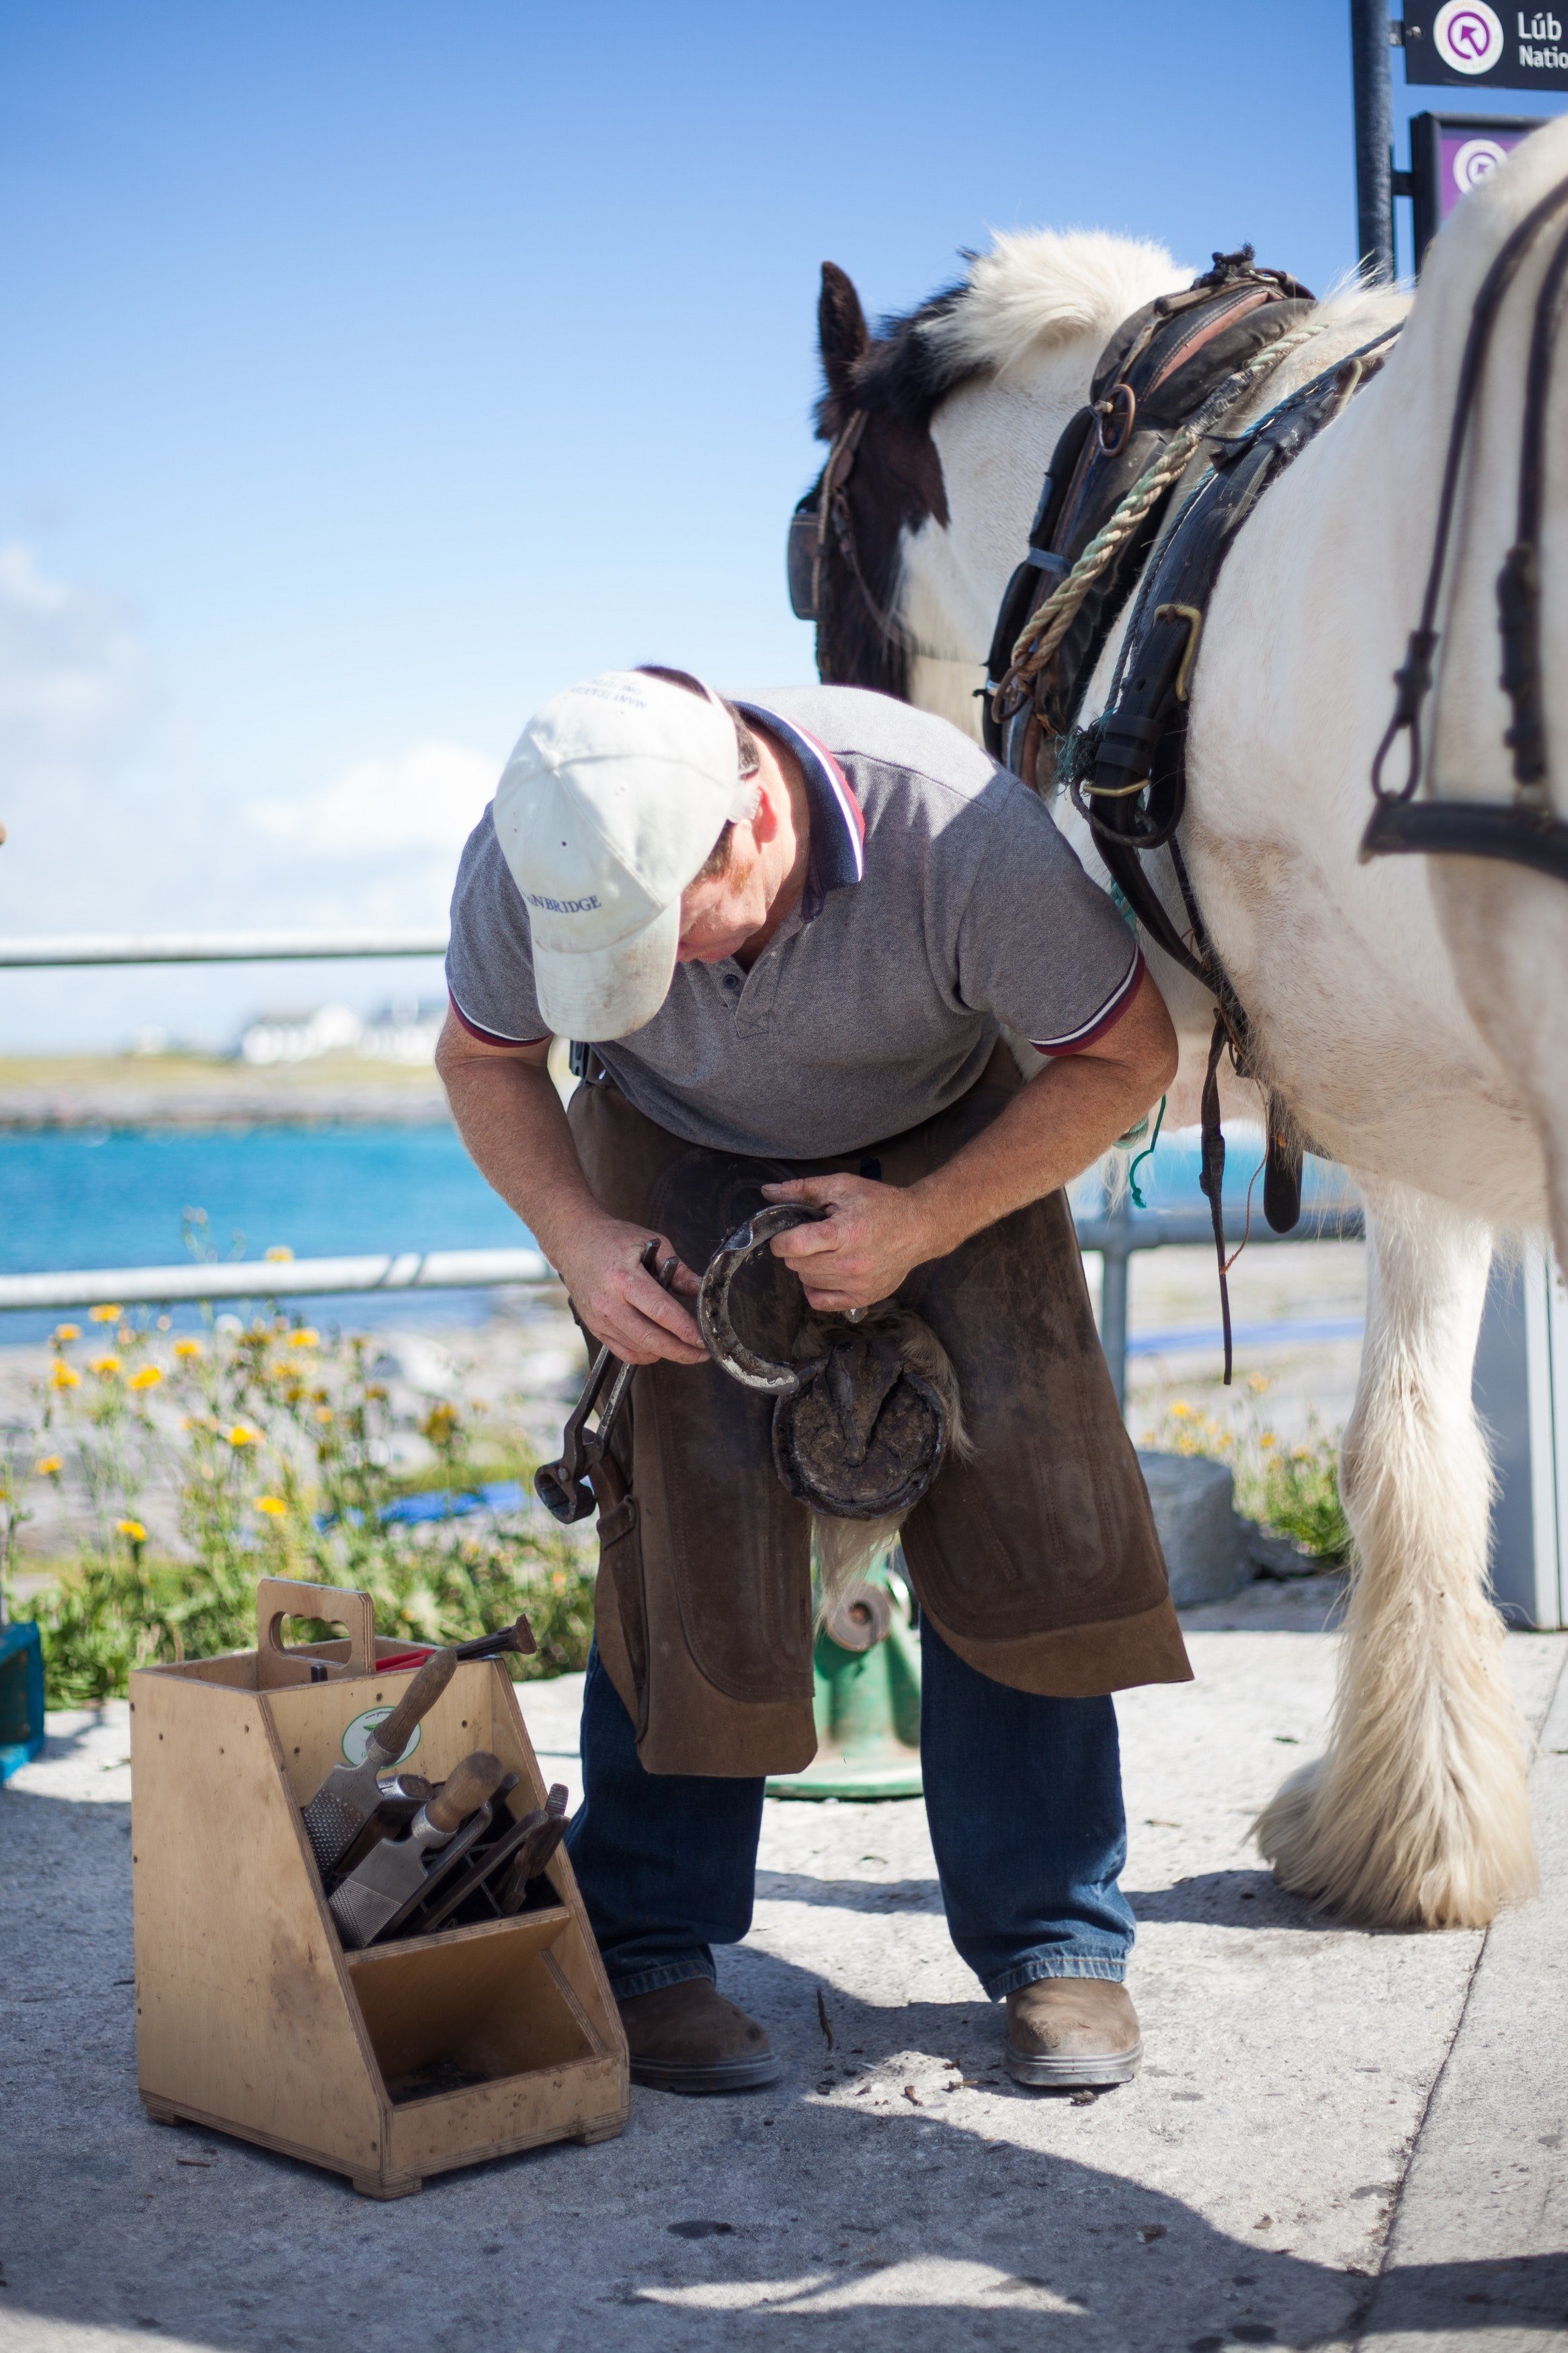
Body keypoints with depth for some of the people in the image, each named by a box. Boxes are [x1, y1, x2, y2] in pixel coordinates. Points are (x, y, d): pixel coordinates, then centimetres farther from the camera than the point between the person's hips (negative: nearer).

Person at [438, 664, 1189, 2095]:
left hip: (946, 1141, -1)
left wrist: (928, 1223, -30)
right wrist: (577, 1239, -23)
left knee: (1017, 1505, -13)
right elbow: (485, 1055, -7)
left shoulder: (958, 832, -37)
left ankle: (1057, 1945, 1)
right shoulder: (529, 857, -30)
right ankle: (648, 1950, 1)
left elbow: (1130, 1052, -21)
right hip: (683, 1152, 1)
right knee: (693, 1519, -14)